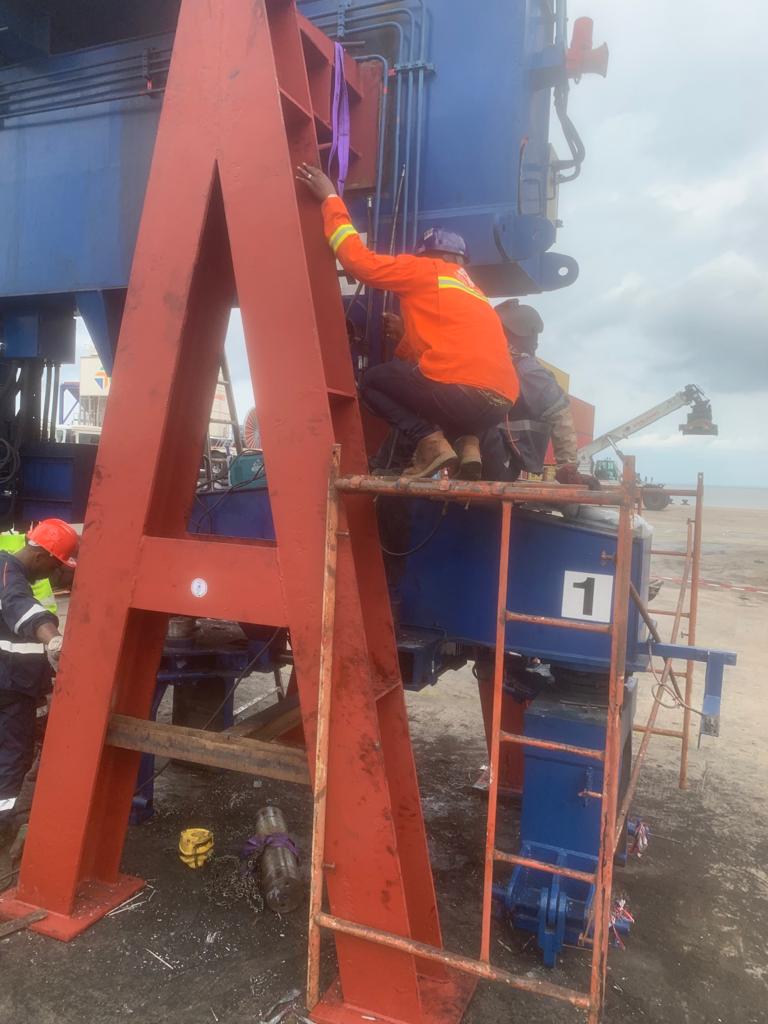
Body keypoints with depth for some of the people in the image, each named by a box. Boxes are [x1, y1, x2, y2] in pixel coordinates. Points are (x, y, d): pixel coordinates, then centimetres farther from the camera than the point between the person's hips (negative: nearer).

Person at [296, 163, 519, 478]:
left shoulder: (426, 270, 10)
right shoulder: (471, 291, 32)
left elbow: (360, 261, 5)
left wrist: (330, 199, 14)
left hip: (461, 392, -7)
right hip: (500, 403, 8)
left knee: (373, 381, 18)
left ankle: (431, 443, -4)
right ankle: (467, 442, 10)